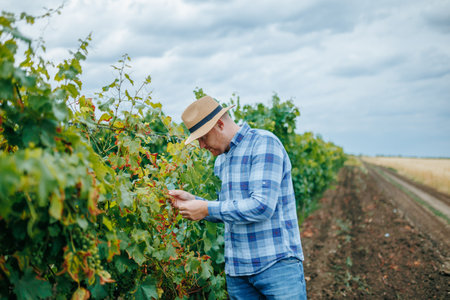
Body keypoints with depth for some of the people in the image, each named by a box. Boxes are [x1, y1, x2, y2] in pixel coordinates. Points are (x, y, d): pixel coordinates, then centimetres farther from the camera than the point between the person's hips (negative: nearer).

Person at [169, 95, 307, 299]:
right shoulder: (221, 161, 16)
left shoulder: (264, 142, -10)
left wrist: (207, 209, -16)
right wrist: (192, 201, 6)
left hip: (277, 264, -7)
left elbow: (263, 206, -20)